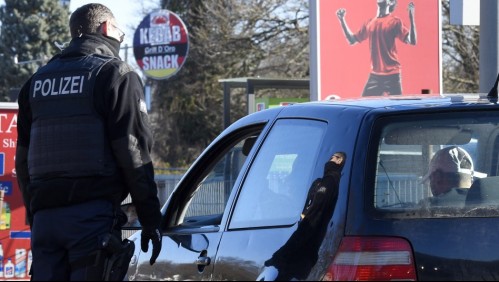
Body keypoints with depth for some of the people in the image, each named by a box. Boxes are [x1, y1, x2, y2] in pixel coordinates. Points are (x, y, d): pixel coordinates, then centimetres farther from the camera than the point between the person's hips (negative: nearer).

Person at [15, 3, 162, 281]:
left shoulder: (37, 81, 19)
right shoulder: (115, 74, -2)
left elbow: (23, 159, 20)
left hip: (45, 214, 6)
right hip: (93, 215, -6)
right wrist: (151, 219, -5)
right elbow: (133, 151, -8)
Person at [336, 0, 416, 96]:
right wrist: (342, 20, 17)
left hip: (392, 75, -5)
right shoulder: (369, 23, 12)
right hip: (374, 75, 5)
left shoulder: (395, 21, -3)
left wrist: (411, 17, -20)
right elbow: (352, 40, 22)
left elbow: (412, 41, -11)